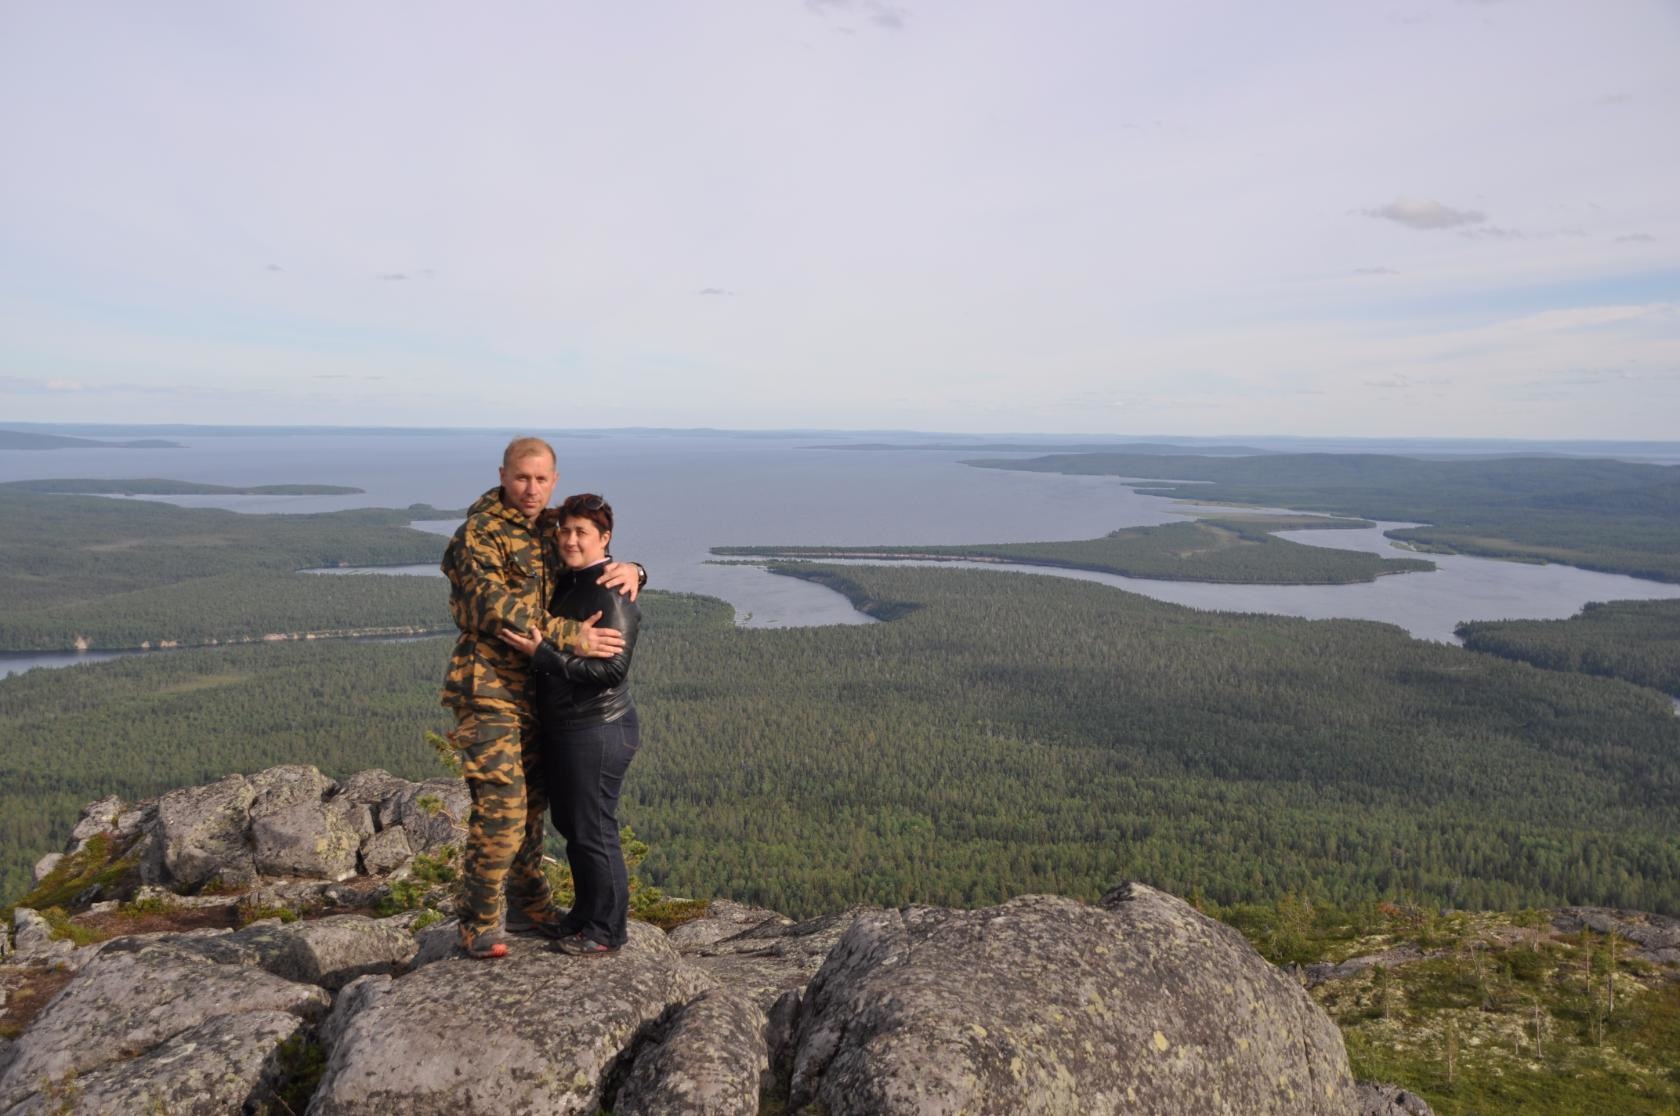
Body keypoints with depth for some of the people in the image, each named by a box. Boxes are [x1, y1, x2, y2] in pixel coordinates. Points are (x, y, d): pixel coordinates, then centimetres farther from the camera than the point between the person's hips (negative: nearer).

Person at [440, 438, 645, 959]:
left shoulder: (550, 534, 13)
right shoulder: (478, 534, -10)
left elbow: (593, 573, 18)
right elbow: (495, 607, -22)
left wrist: (630, 569, -8)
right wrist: (570, 636, -27)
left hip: (536, 691, 7)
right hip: (489, 688, -7)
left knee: (533, 799, 18)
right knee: (500, 805, -10)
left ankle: (530, 897, 37)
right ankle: (480, 924, 4)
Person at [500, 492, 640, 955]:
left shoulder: (612, 594, -18)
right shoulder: (566, 584, 11)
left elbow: (612, 670, -24)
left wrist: (543, 653, -23)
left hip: (598, 731, -10)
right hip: (562, 727, 10)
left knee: (593, 830, 1)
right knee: (570, 824, 20)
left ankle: (607, 929, 16)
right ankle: (586, 913, 37)